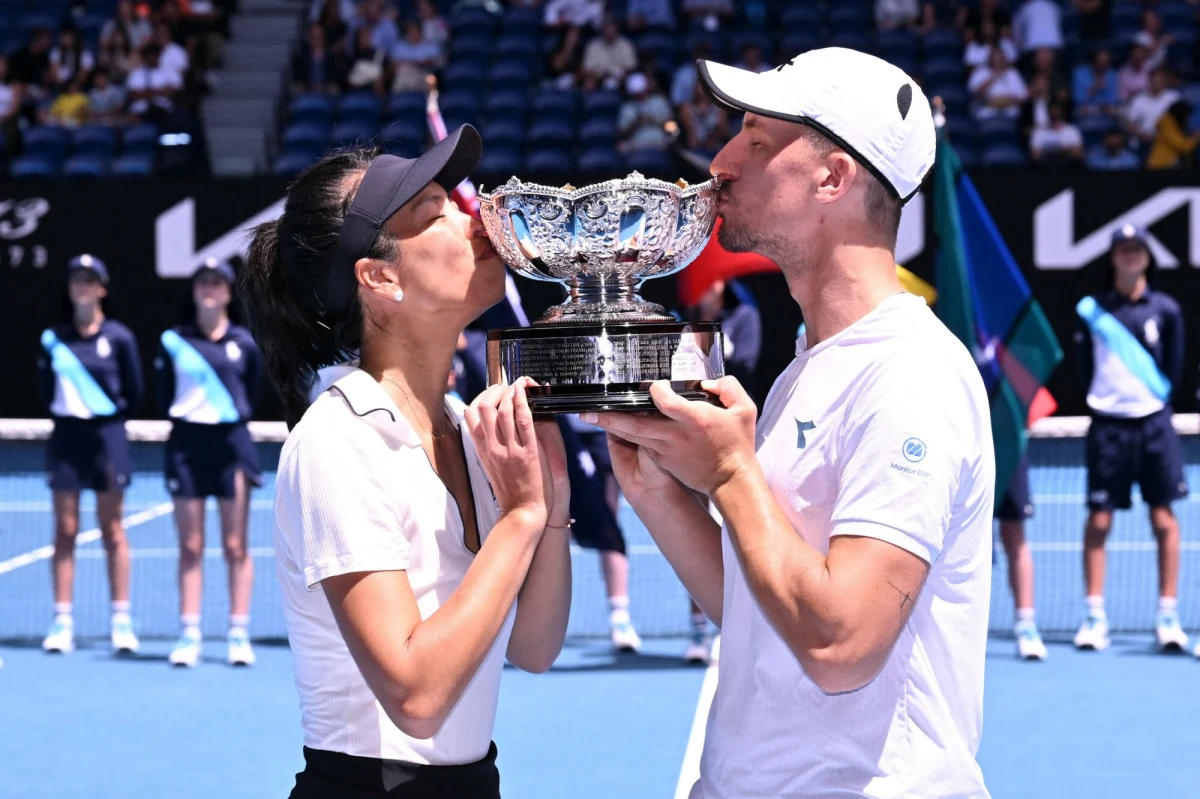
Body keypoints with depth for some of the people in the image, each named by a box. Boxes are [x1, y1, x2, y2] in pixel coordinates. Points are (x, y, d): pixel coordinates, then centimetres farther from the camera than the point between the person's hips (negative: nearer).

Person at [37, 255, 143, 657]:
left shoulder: (118, 337, -1)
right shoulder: (55, 337, 5)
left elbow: (134, 393, 2)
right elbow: (47, 386, 12)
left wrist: (110, 412, -5)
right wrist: (63, 410, 0)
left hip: (106, 437, -2)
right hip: (66, 436, 2)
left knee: (112, 531, 2)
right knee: (65, 531, 3)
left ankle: (121, 620, 7)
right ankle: (62, 621, 5)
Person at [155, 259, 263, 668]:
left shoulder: (244, 343, 4)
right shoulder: (174, 341, 4)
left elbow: (252, 395, 12)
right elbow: (164, 396, 9)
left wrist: (231, 418, 4)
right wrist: (185, 416, -1)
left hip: (231, 441, 0)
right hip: (186, 443, 0)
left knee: (235, 546, 1)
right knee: (190, 546, 2)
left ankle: (238, 635, 4)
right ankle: (189, 634, 4)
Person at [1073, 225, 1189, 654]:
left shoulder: (1165, 309, 5)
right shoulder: (1092, 309, 5)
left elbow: (1174, 369, 9)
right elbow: (1085, 369, 9)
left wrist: (1156, 398, 3)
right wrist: (1103, 398, 2)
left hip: (1154, 422, 0)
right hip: (1107, 424, 0)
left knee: (1164, 517, -1)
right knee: (1098, 520, -2)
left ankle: (1168, 616, 3)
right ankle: (1094, 616, 4)